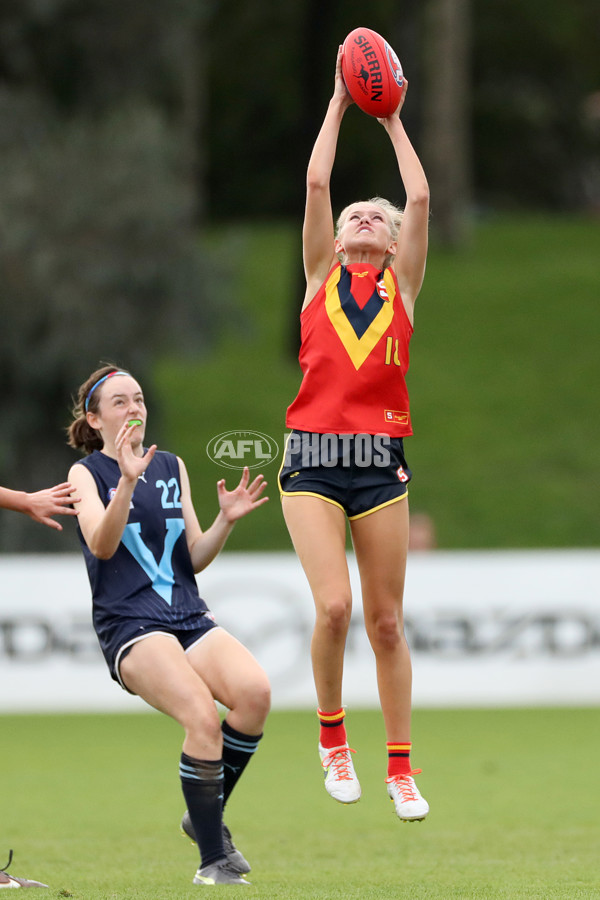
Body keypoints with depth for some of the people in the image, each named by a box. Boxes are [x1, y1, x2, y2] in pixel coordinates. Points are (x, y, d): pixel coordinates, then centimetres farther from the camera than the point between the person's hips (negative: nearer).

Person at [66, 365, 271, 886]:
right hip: (130, 624, -5)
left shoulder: (172, 467, 20)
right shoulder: (87, 473, 6)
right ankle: (213, 860, -19)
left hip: (189, 618, 5)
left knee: (254, 691, -25)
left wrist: (226, 520, -1)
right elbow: (101, 545, -12)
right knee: (202, 715, -29)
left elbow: (195, 558, 18)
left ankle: (208, 817, -4)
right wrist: (127, 482, -26)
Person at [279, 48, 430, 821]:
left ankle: (400, 766, 13)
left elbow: (421, 198, 4)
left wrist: (393, 120, 14)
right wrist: (340, 105, 11)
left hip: (381, 460, 1)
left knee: (386, 620, 4)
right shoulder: (321, 276, 12)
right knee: (333, 605, -14)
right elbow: (315, 183, 5)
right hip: (313, 458, -1)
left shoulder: (402, 284, 12)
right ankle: (332, 737, 8)